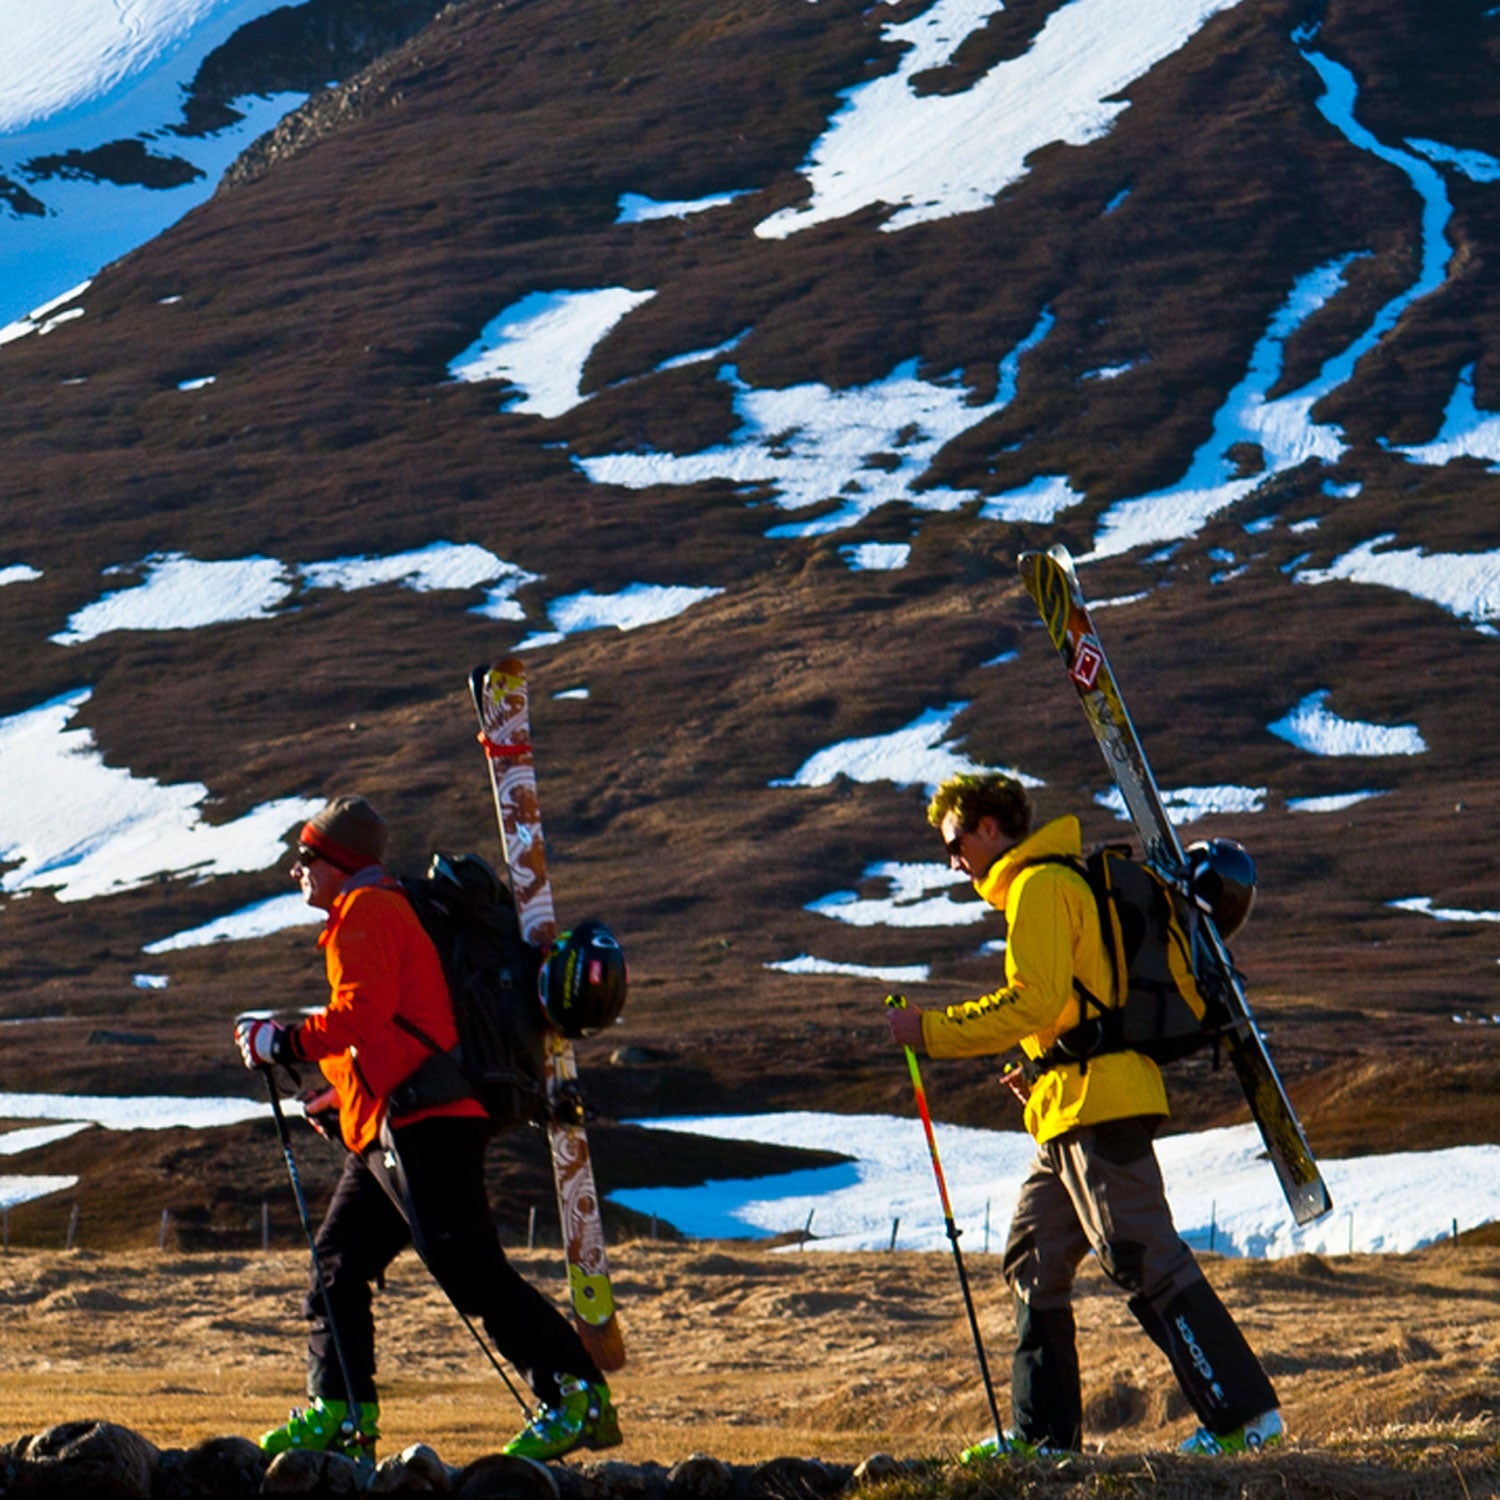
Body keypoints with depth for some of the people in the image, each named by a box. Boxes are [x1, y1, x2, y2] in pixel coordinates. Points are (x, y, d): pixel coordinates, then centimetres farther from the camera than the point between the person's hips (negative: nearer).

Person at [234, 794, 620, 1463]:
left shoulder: (365, 912, -5)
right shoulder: (388, 911, 26)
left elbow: (362, 1013, -19)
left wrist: (283, 1042, -9)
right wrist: (340, 1097, 23)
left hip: (418, 1125, -11)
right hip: (383, 1132, 11)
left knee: (471, 1269, -14)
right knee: (337, 1263, 13)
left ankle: (579, 1398, -16)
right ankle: (339, 1414, 15)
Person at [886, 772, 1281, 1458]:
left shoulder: (1039, 886, -9)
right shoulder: (1071, 880, 23)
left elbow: (1035, 1000, -19)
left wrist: (933, 1032, -14)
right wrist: (1040, 1067, 19)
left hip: (1095, 1102, -11)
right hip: (1075, 1108, 11)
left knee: (1146, 1262, -11)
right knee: (1034, 1259, 13)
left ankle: (1242, 1414, -12)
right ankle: (1044, 1433, 16)